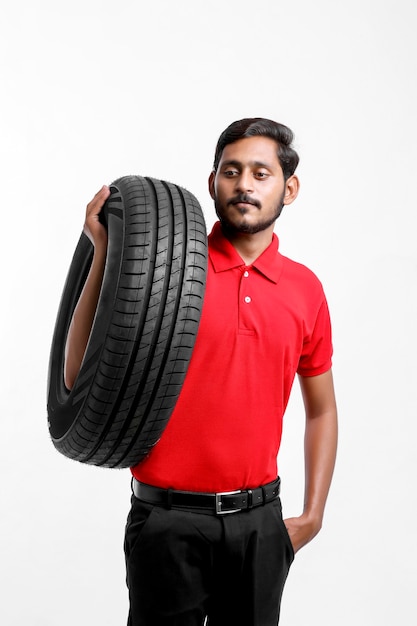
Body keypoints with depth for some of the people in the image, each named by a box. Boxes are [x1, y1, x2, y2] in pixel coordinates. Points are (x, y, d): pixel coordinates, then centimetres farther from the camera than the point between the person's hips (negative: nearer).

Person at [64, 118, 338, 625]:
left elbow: (322, 410, 13)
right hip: (169, 520, -3)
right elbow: (81, 376, -12)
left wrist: (312, 516, 6)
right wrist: (105, 251, -18)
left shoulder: (305, 289, 3)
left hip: (259, 520, 3)